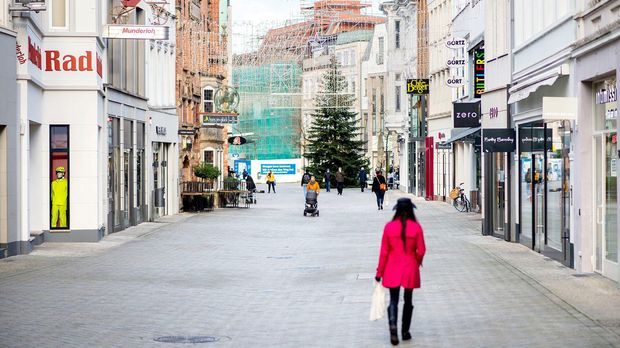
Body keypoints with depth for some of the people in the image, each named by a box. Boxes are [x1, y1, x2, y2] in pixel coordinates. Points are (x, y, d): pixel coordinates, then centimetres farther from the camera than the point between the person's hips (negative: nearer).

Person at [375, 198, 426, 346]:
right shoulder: (416, 227, -9)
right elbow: (421, 251, -6)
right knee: (408, 300, 14)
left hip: (393, 269, 0)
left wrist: (379, 272, 4)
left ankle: (393, 325, -18)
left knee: (393, 300, 6)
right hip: (410, 269, 0)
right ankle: (405, 332, 19)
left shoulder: (389, 227, -7)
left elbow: (384, 251, -4)